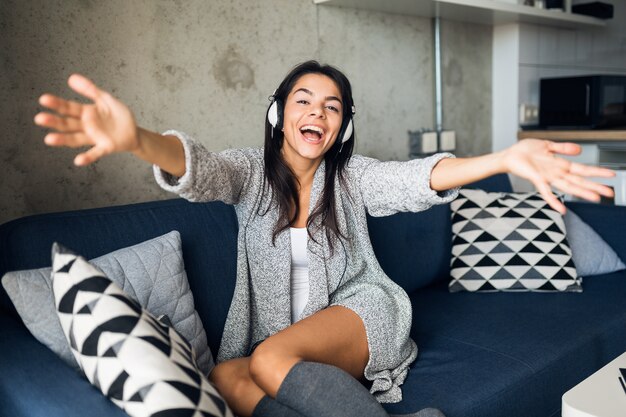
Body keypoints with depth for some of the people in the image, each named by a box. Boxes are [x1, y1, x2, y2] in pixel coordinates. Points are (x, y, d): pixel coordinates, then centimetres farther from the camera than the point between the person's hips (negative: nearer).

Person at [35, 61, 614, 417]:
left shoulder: (351, 176, -1)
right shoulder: (250, 170, 0)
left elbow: (414, 180, -20)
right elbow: (197, 170, -22)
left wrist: (505, 159, -41)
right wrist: (137, 140, -48)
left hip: (364, 313, -2)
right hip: (279, 338, 3)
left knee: (271, 359, -31)